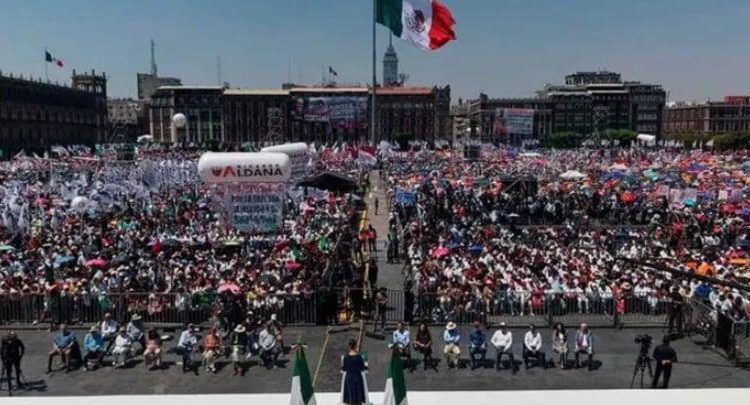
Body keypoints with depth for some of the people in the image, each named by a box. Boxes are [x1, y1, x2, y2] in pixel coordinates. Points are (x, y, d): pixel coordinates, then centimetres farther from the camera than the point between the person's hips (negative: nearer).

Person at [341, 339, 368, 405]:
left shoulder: (346, 357, -8)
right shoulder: (359, 357, -14)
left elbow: (344, 369, -1)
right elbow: (362, 368, -8)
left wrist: (342, 362, 15)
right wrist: (366, 366, 12)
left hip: (348, 379, 2)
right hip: (357, 378, -2)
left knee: (349, 400, 11)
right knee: (358, 399, 9)